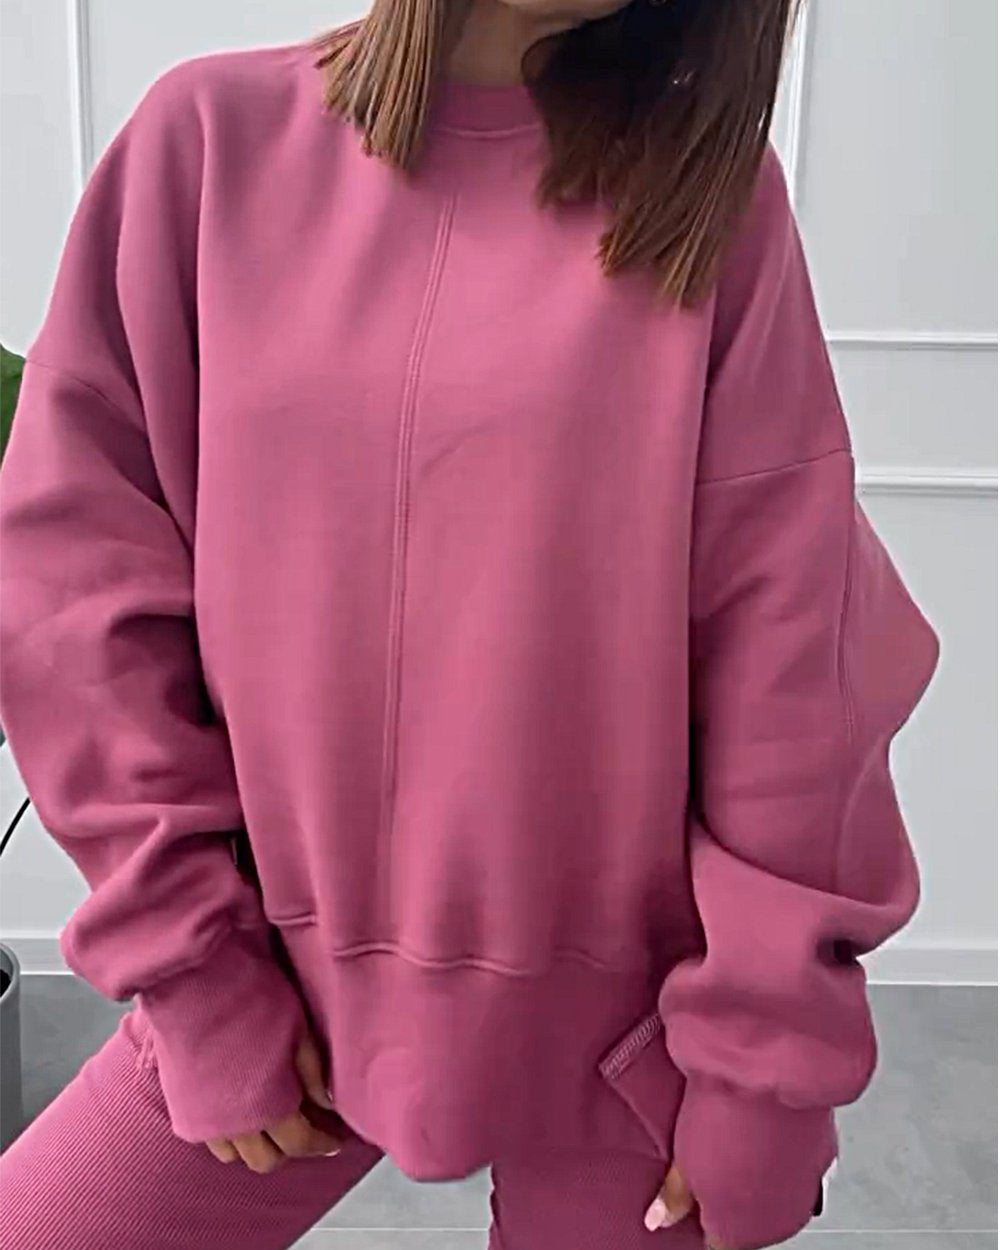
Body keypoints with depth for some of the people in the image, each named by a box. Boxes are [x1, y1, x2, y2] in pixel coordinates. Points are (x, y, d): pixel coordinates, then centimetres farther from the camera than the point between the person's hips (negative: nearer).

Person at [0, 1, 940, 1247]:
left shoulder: (709, 183, -4)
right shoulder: (212, 135, -3)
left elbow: (787, 656, -6)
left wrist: (763, 1061, -5)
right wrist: (197, 971, -6)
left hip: (623, 1009, 0)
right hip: (285, 982, 1)